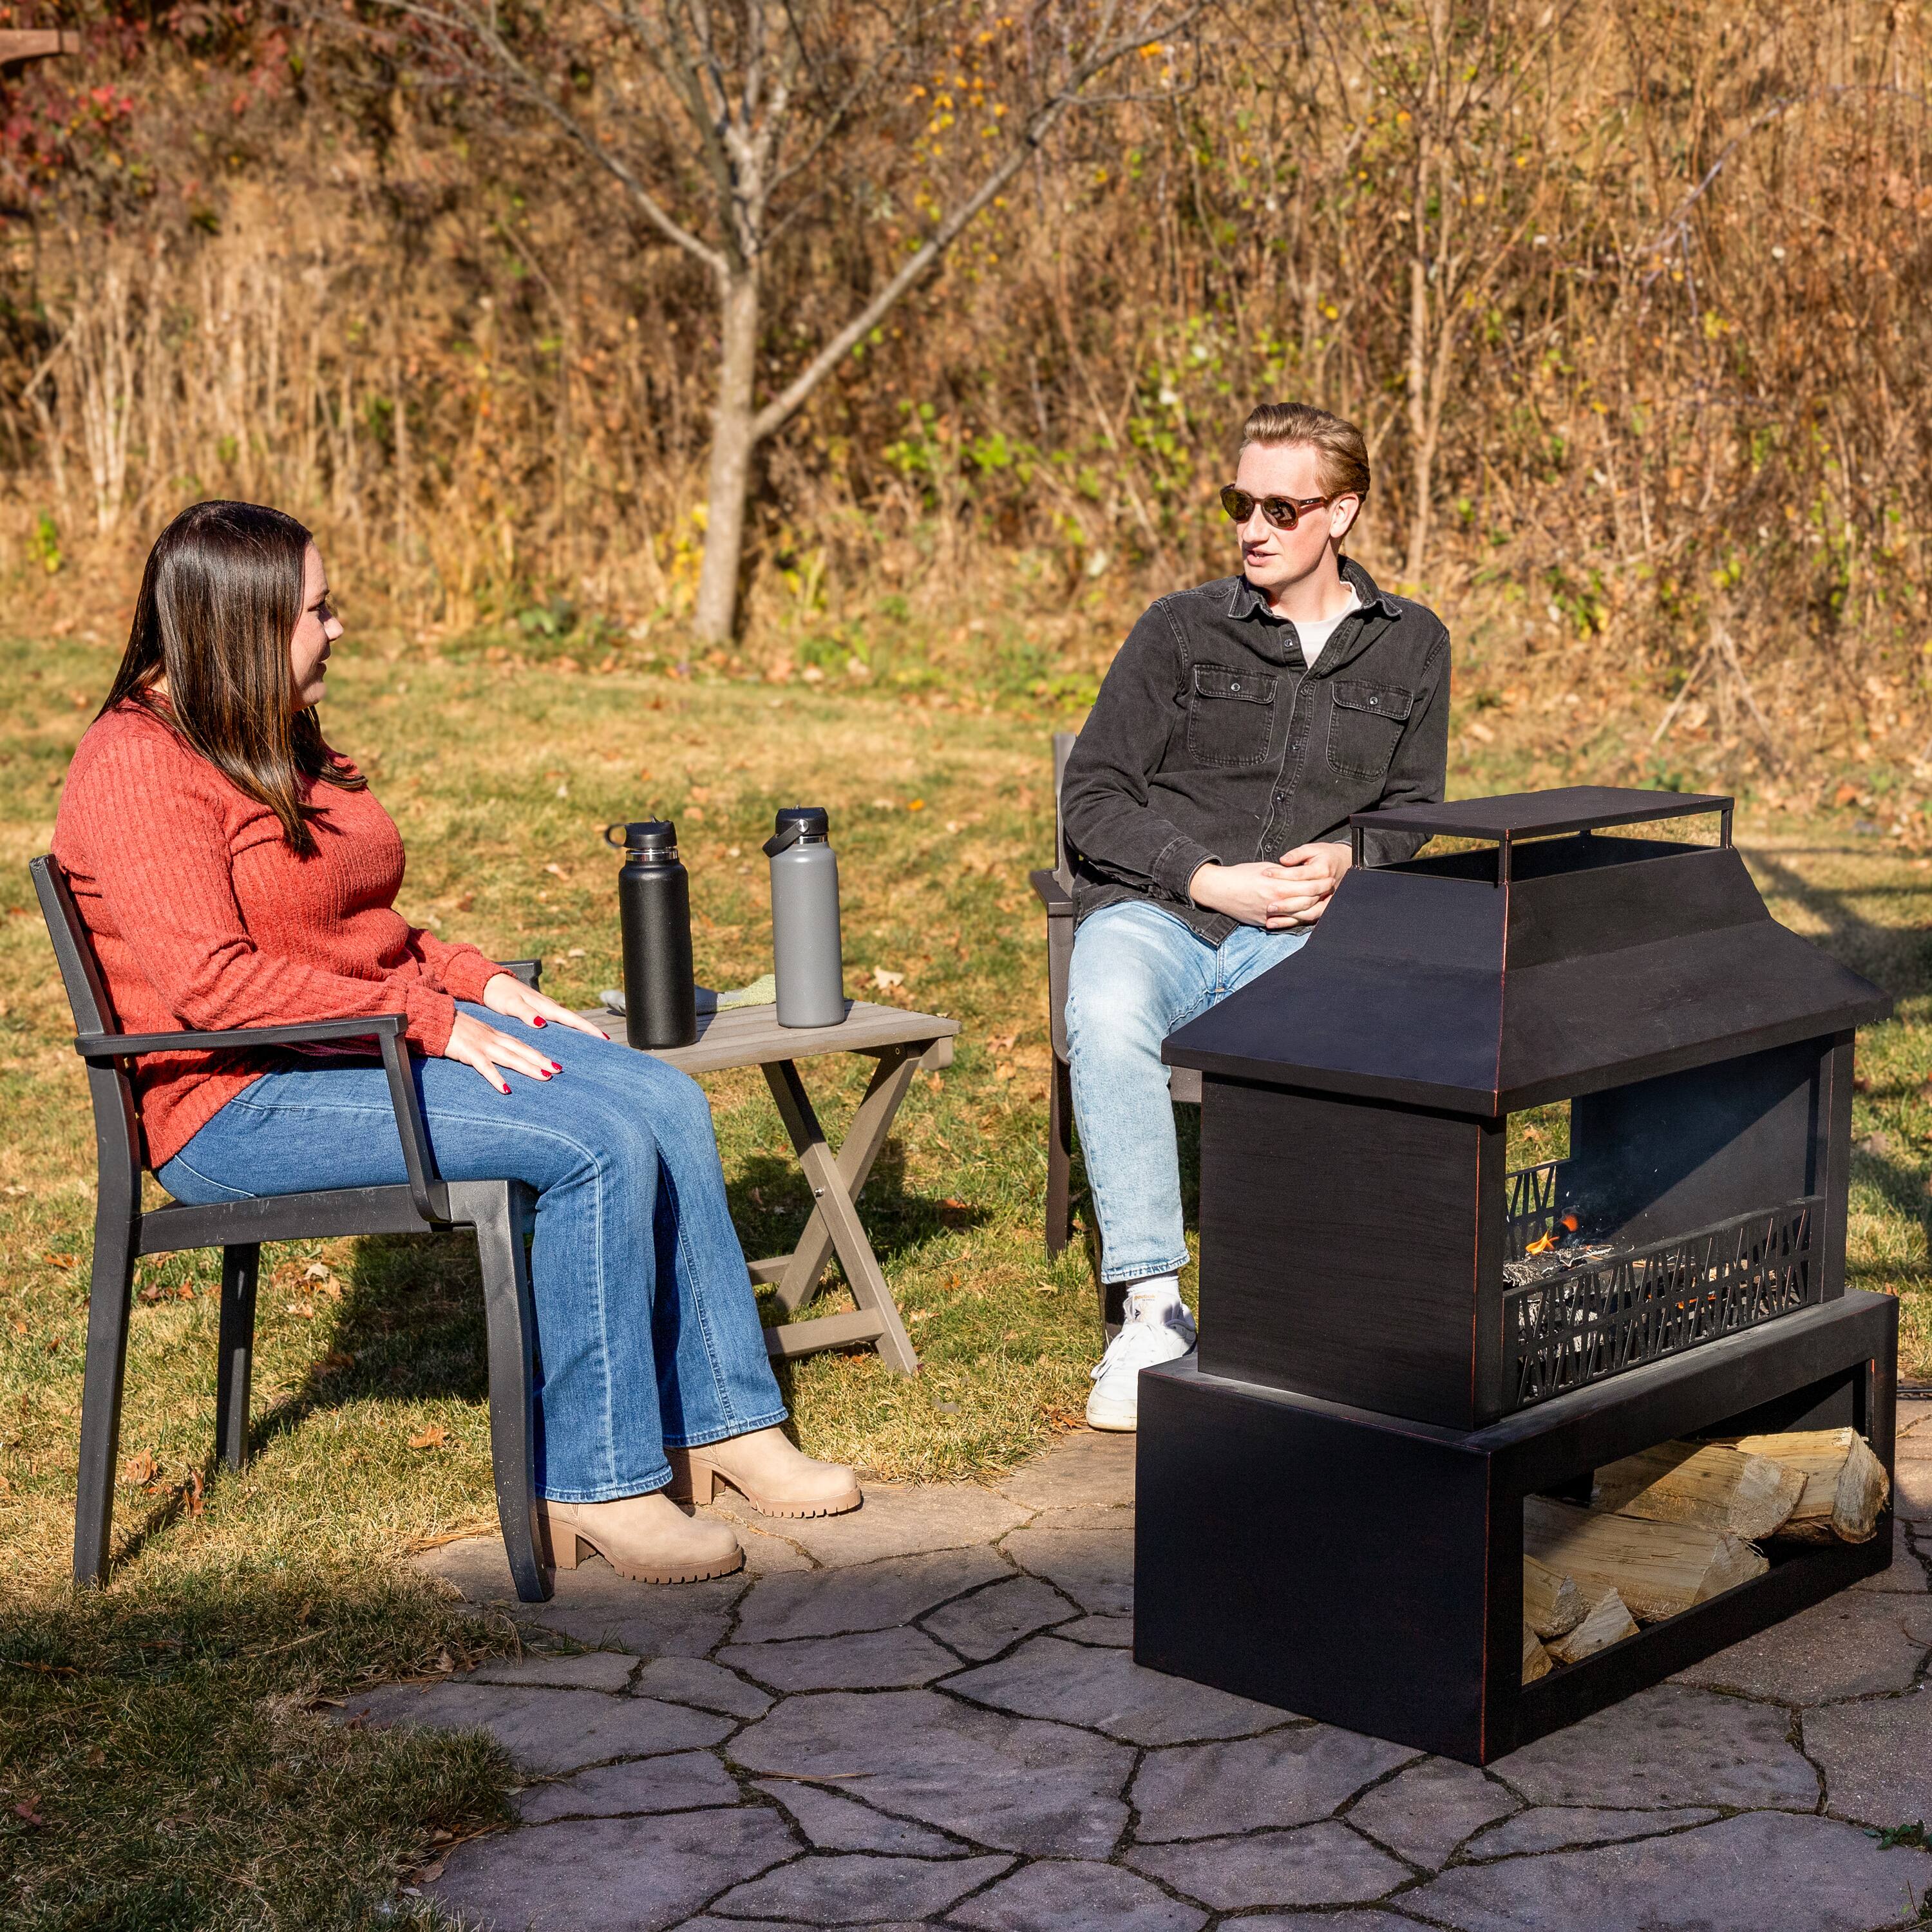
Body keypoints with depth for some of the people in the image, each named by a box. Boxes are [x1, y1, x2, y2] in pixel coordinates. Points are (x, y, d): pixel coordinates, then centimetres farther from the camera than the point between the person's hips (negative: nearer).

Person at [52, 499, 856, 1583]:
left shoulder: (276, 742, 16)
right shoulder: (141, 764, -14)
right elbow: (208, 982, -24)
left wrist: (480, 982, 6)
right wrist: (429, 1019, -22)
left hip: (386, 1034, 9)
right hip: (244, 1106, -9)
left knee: (666, 1102, -7)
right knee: (599, 1145, -24)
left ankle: (722, 1425, -3)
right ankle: (594, 1486, -17)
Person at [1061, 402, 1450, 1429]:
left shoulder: (1410, 647, 12)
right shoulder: (1182, 630, 4)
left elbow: (1413, 809, 18)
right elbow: (1090, 800, 2)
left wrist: (1345, 858, -6)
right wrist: (1209, 881, -12)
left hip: (1304, 929, 1)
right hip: (1151, 911, -1)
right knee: (1107, 1020, -37)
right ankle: (1153, 1313, -31)